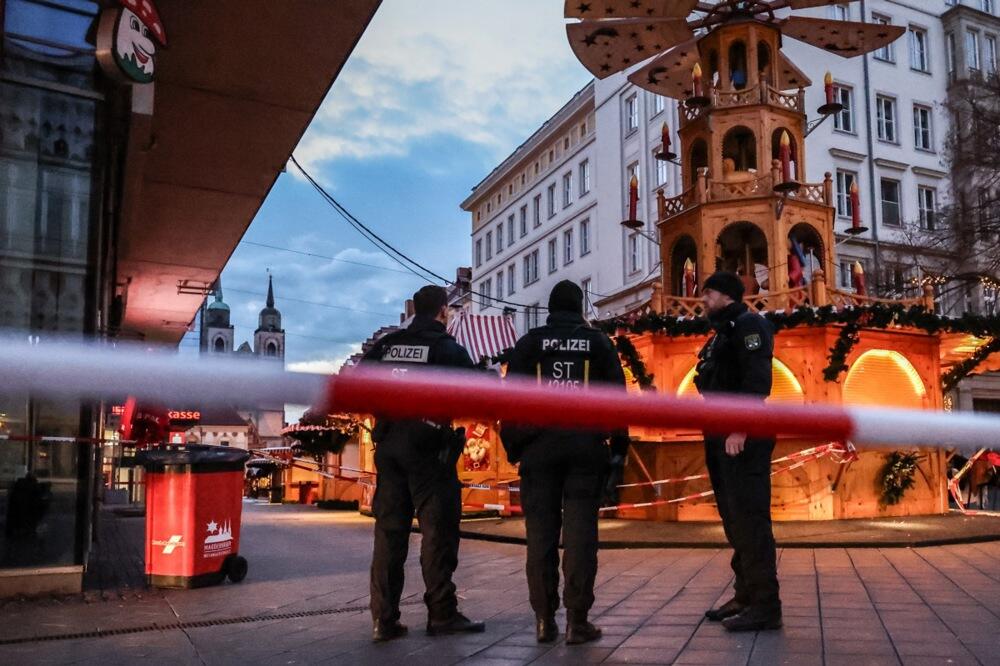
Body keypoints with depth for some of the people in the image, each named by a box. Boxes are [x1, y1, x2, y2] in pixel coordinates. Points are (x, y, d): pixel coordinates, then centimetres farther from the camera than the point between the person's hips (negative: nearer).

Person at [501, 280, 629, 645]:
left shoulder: (530, 342, 8)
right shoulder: (598, 342, 9)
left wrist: (512, 445, 8)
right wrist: (619, 447, 11)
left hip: (539, 446, 0)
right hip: (585, 447, 0)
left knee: (541, 532, 4)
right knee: (580, 532, 1)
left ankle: (545, 619, 7)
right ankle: (577, 619, 0)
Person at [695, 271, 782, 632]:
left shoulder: (748, 324, -6)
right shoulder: (723, 333, 23)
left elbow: (757, 380, -19)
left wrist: (740, 429, -26)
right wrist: (716, 434, 15)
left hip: (742, 438, -10)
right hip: (723, 438, 10)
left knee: (750, 518, -8)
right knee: (735, 520, 13)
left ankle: (765, 605, -3)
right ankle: (746, 595, 21)